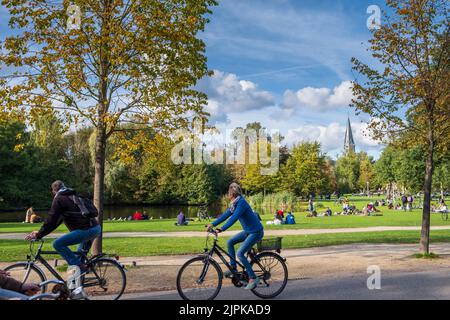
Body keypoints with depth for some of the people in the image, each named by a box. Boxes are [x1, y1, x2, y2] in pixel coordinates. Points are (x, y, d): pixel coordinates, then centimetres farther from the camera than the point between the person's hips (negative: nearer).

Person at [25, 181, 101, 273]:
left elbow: (51, 220, -5)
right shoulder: (72, 196, 28)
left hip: (86, 230, -9)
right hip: (96, 228, 9)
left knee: (57, 244, -6)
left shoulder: (59, 199, 1)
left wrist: (39, 235, 3)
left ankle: (79, 266, -6)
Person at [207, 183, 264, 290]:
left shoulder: (241, 203, -21)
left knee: (240, 253, -15)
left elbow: (234, 218, -31)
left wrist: (221, 229, -36)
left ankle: (253, 278, -5)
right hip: (248, 230, 9)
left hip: (256, 232, -9)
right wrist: (213, 224, 4)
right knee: (230, 242, 6)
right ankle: (233, 269, 12)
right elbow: (226, 215, 9)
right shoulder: (235, 203, 7)